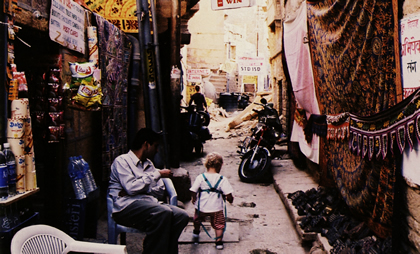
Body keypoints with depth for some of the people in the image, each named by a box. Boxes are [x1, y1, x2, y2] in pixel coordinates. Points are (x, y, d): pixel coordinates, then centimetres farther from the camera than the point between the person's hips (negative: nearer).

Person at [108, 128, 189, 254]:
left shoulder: (148, 164, 26)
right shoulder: (121, 161, 4)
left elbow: (160, 191, 15)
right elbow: (131, 188, -13)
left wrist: (137, 190, -3)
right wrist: (157, 174, -5)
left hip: (149, 202, 7)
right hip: (127, 206, -7)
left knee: (181, 216, -19)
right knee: (163, 212, -33)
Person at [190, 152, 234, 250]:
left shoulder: (200, 177, -7)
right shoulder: (222, 179, -8)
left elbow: (193, 191, -7)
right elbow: (229, 195, -12)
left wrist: (193, 198, 13)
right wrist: (230, 199, 10)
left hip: (201, 206, 2)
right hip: (216, 208, -2)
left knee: (197, 218, 29)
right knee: (219, 223, 16)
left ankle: (196, 232, 48)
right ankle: (219, 241, 13)